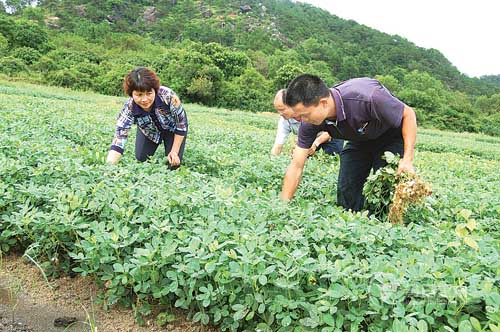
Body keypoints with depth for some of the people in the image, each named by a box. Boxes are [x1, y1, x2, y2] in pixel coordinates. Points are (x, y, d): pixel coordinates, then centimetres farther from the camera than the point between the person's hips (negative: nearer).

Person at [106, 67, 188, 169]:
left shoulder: (168, 96, -41)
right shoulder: (129, 108, -35)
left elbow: (182, 123, -25)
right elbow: (119, 139, -38)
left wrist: (175, 152, -21)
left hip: (172, 128, -2)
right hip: (150, 131, 2)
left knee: (173, 164, -9)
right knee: (141, 159, -2)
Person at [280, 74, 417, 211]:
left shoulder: (367, 98, -41)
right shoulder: (310, 122, -25)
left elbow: (408, 114, -24)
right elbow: (296, 166, -20)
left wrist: (407, 159, -30)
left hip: (391, 137, -4)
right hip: (359, 141, 4)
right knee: (346, 191, -5)